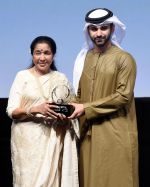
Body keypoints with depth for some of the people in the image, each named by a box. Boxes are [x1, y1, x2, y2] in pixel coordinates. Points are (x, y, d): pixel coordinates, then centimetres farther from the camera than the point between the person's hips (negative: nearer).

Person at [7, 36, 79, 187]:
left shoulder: (61, 78, 8)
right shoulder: (22, 76, 0)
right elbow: (11, 111, -5)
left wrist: (65, 117, -8)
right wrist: (36, 109, -20)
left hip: (53, 140, 2)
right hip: (28, 140, -2)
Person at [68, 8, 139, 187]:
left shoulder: (124, 59, -5)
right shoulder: (84, 58, 12)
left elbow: (123, 96, -13)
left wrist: (86, 108, -13)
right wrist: (73, 108, -5)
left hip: (115, 133, -5)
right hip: (88, 133, 5)